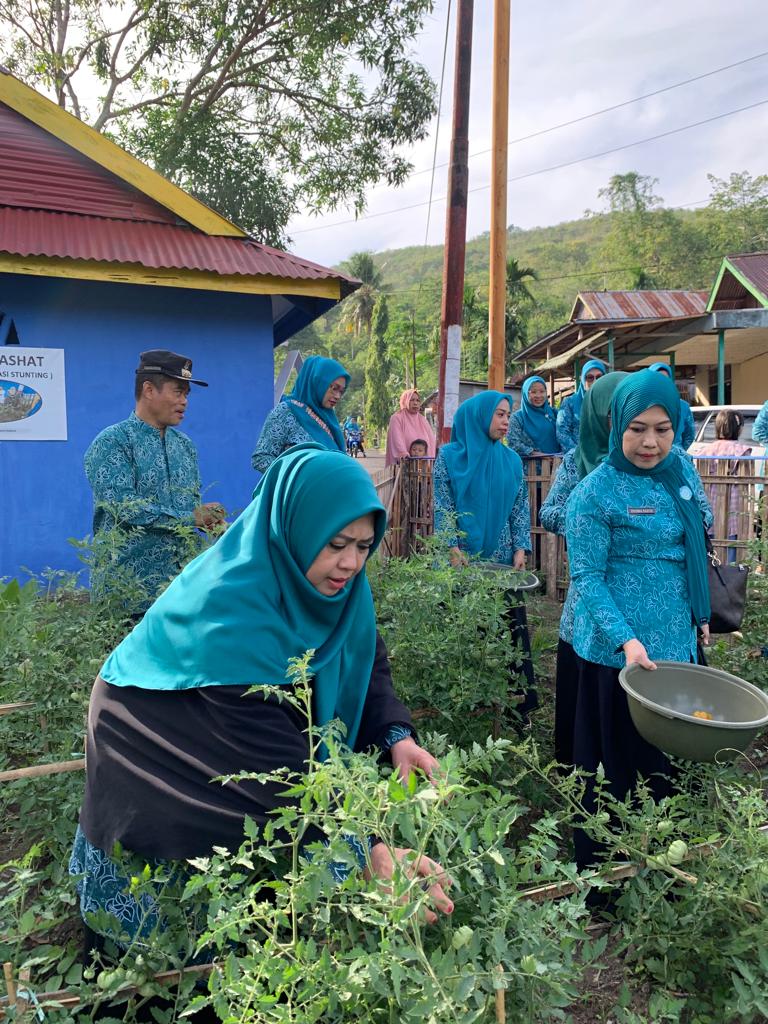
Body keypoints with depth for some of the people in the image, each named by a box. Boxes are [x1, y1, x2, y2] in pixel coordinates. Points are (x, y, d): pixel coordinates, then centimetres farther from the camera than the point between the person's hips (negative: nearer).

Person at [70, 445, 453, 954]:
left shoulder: (333, 580, -16)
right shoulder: (231, 606, -39)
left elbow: (366, 659, -7)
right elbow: (274, 759, -42)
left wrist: (396, 735, -25)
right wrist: (369, 850, -45)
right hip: (161, 752, -6)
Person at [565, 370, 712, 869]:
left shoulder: (682, 466, 4)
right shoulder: (595, 493, -15)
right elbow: (587, 577, -16)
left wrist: (700, 614, 17)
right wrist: (626, 640, -26)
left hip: (677, 641, 7)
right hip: (622, 651, -6)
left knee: (671, 761, 19)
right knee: (620, 769, 7)